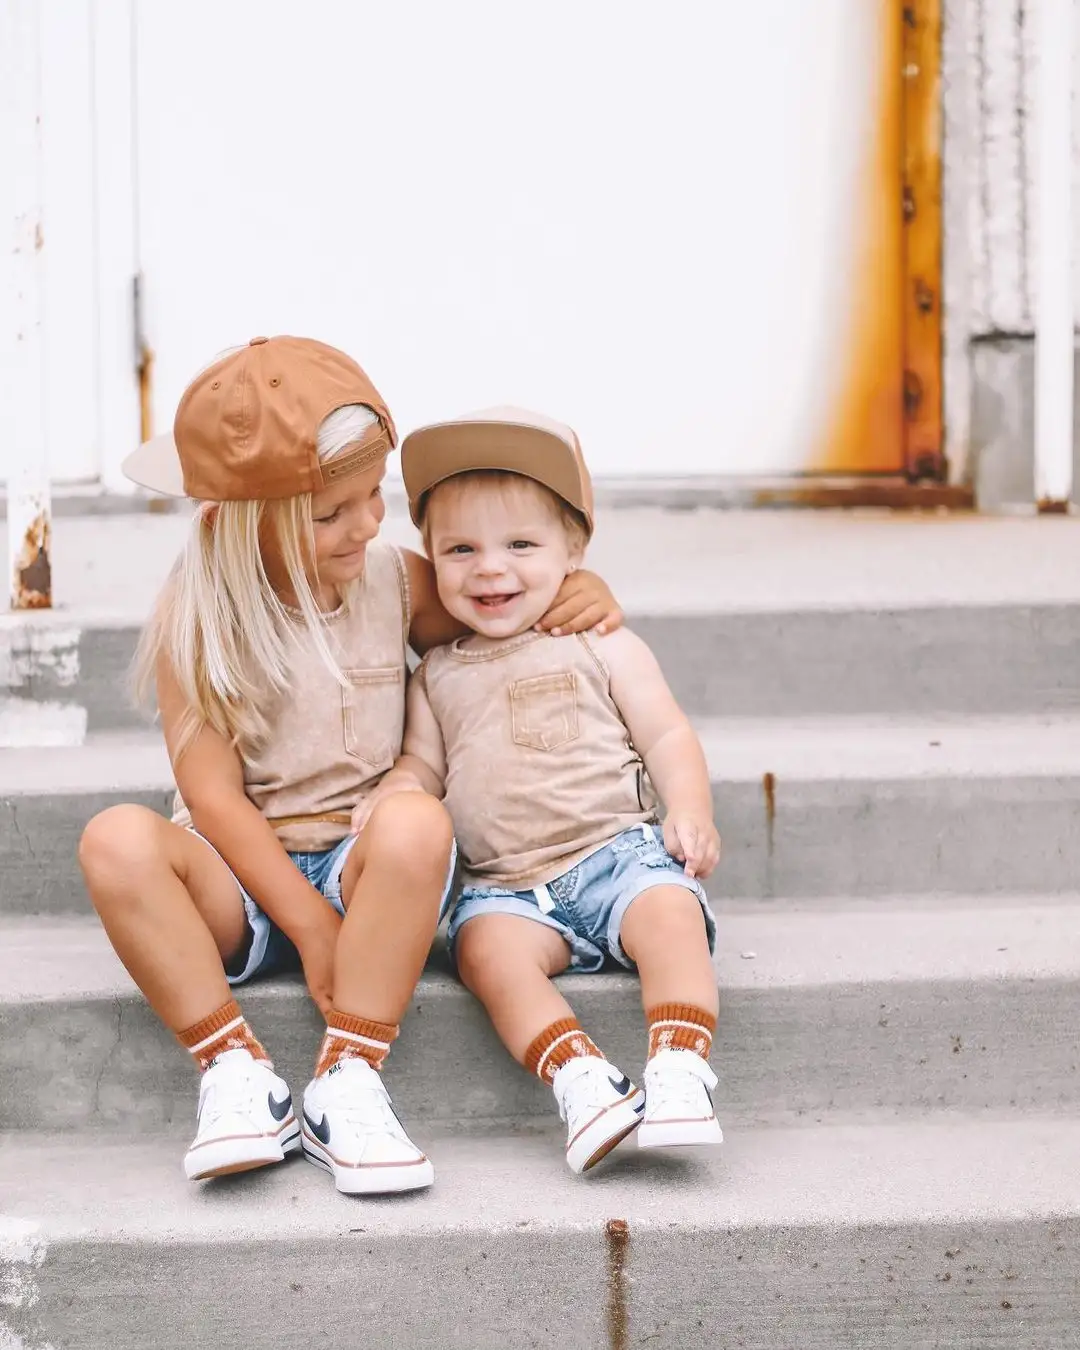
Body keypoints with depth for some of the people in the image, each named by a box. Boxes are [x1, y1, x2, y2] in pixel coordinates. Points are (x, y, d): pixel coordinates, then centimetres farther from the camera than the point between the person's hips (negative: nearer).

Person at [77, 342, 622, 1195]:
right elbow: (213, 795, -9)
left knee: (417, 823, -34)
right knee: (117, 841, -31)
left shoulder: (397, 584, 2)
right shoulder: (196, 618, -5)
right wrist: (309, 924, -17)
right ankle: (235, 1070, -27)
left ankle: (347, 1081, -30)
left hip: (360, 867, 1)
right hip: (243, 878, -1)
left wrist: (585, 596, -2)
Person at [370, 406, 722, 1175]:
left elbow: (667, 737, 6)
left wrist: (690, 812, -12)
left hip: (620, 851, -1)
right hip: (507, 886, 1)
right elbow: (423, 766, 16)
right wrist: (387, 801, -9)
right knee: (487, 948, -31)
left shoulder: (603, 647, 12)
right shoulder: (439, 677, 20)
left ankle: (680, 1074, -37)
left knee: (671, 911, -33)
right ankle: (579, 1078, -40)